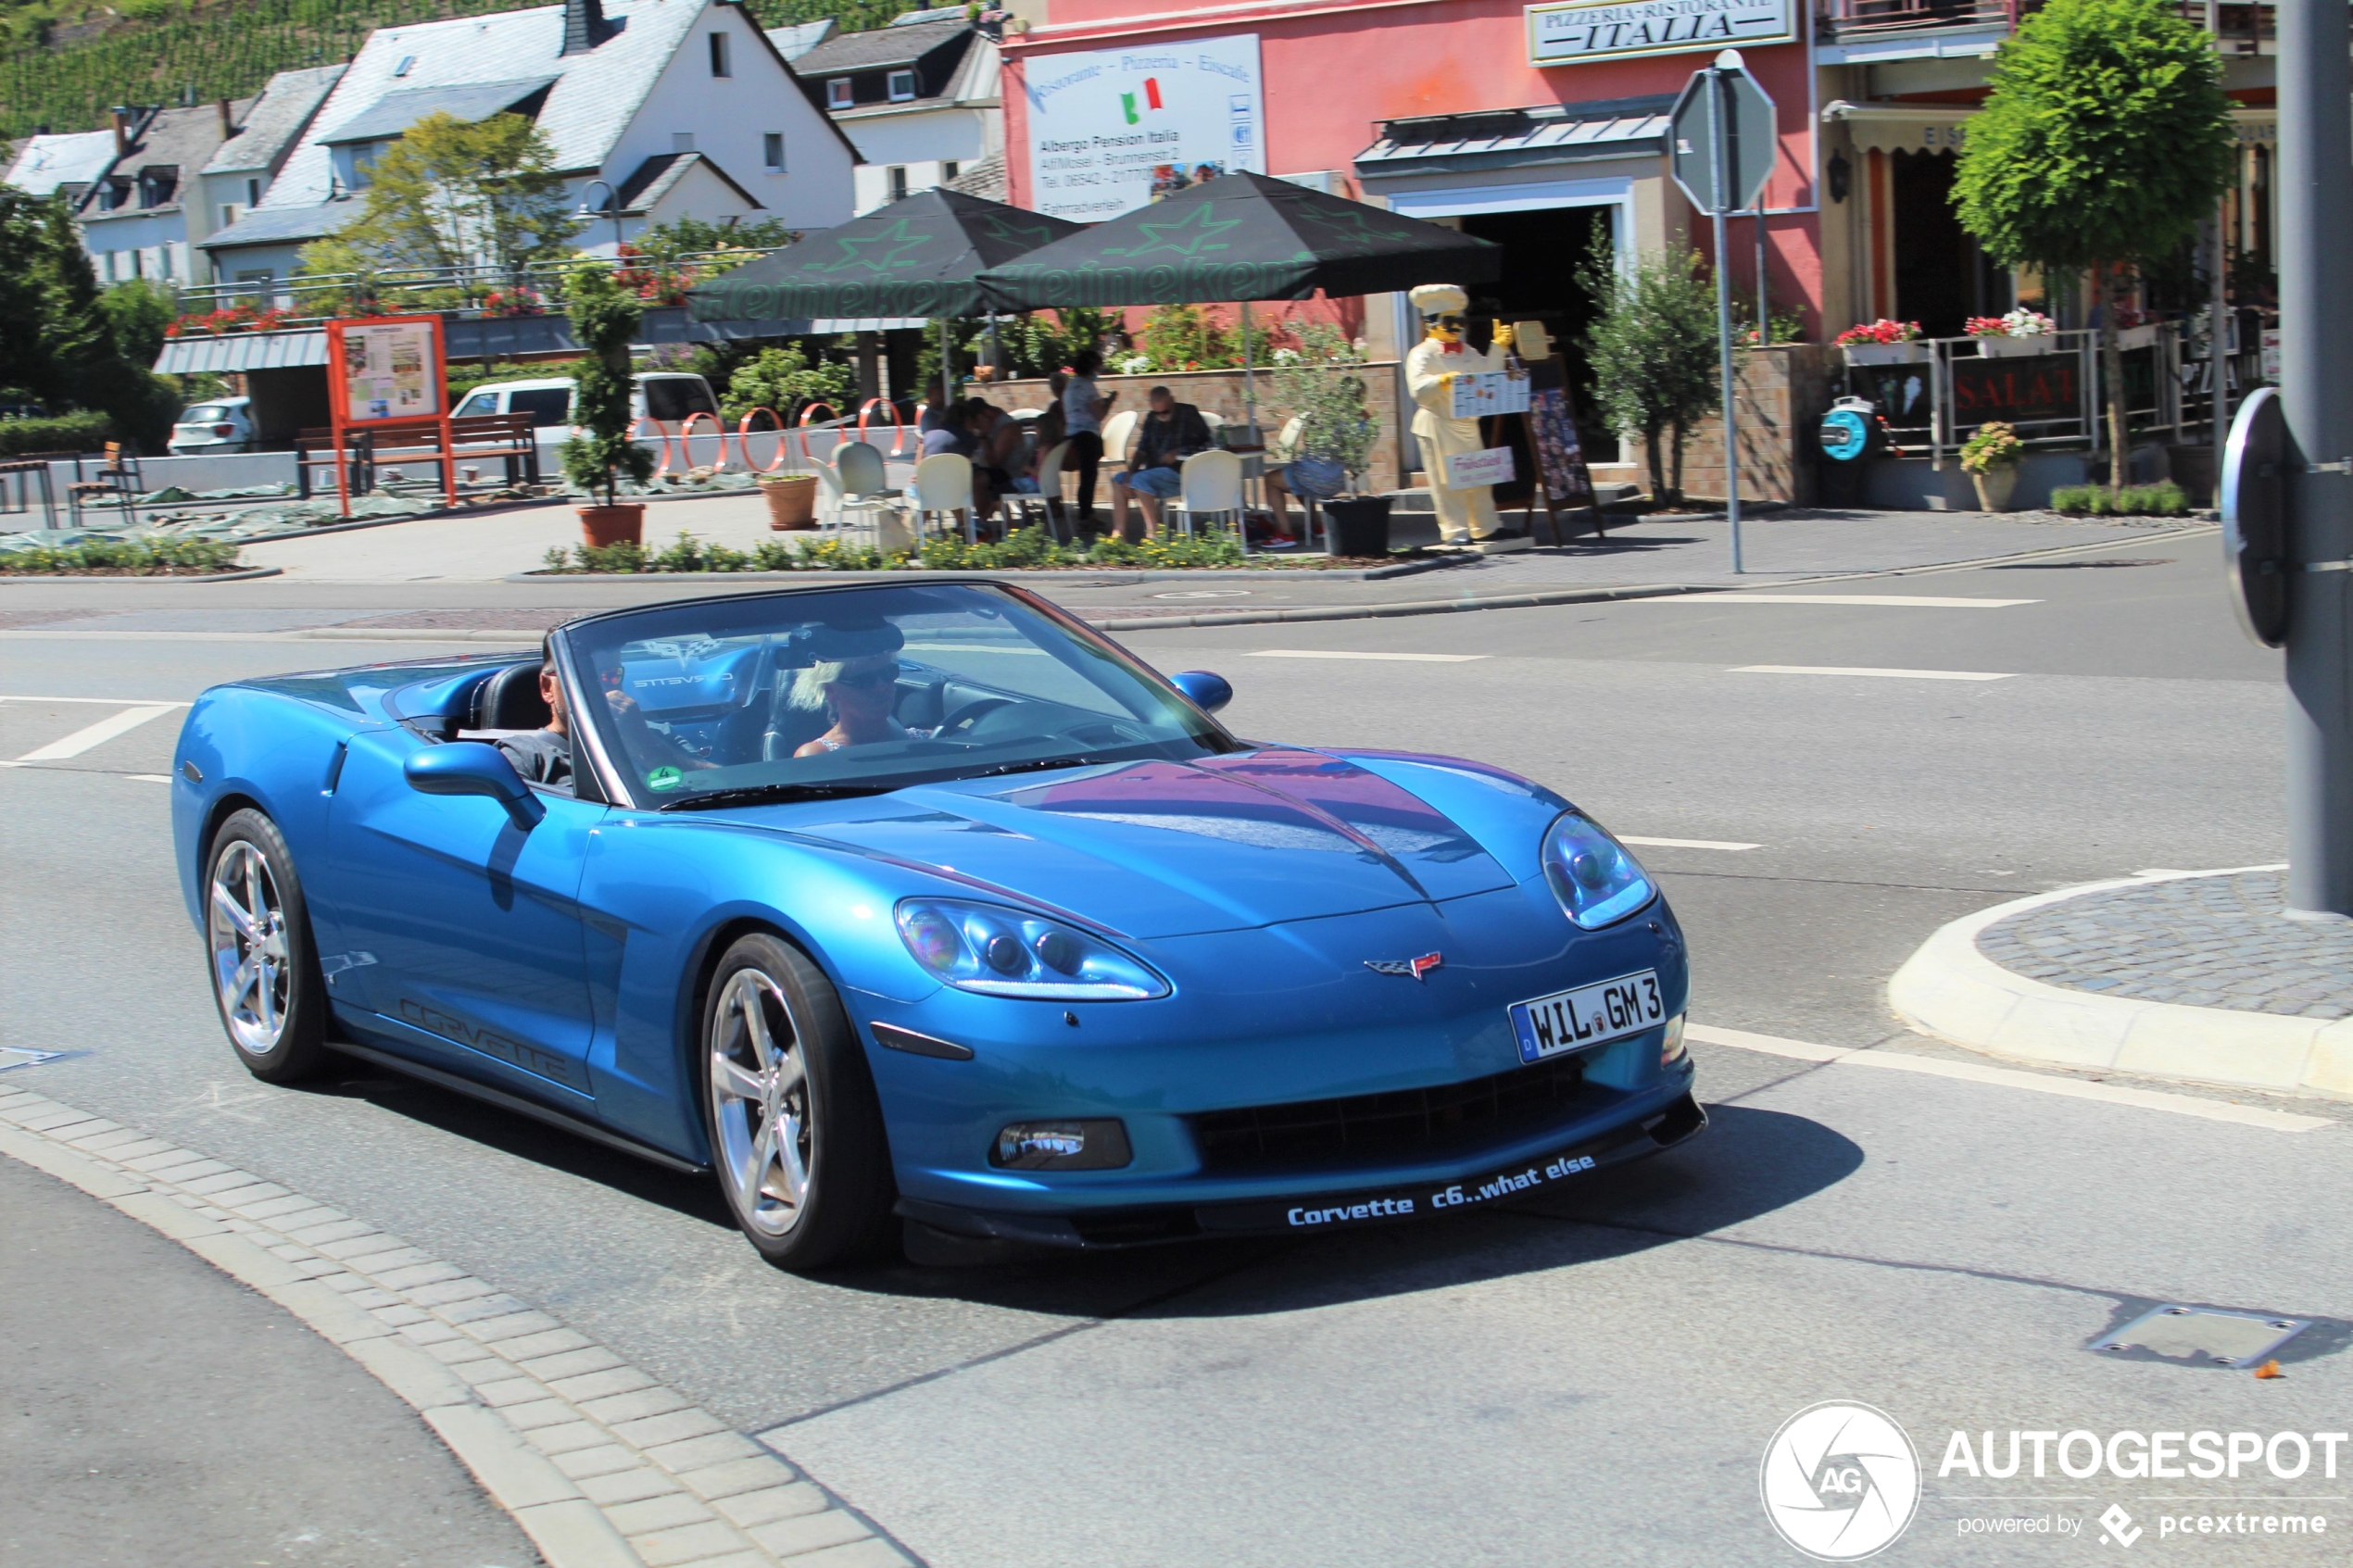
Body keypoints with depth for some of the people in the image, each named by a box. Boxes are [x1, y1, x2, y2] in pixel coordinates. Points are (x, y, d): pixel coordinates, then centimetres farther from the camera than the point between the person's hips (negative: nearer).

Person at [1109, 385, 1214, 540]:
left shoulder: (1189, 414, -3)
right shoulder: (1151, 419, 13)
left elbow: (1206, 445, -7)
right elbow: (1142, 450, 11)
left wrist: (1178, 453, -17)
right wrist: (1130, 472, -5)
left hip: (1182, 473, -8)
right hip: (1156, 471, 8)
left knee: (1140, 480, -28)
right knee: (1118, 480, -1)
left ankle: (1153, 533, -31)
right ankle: (1119, 535, -9)